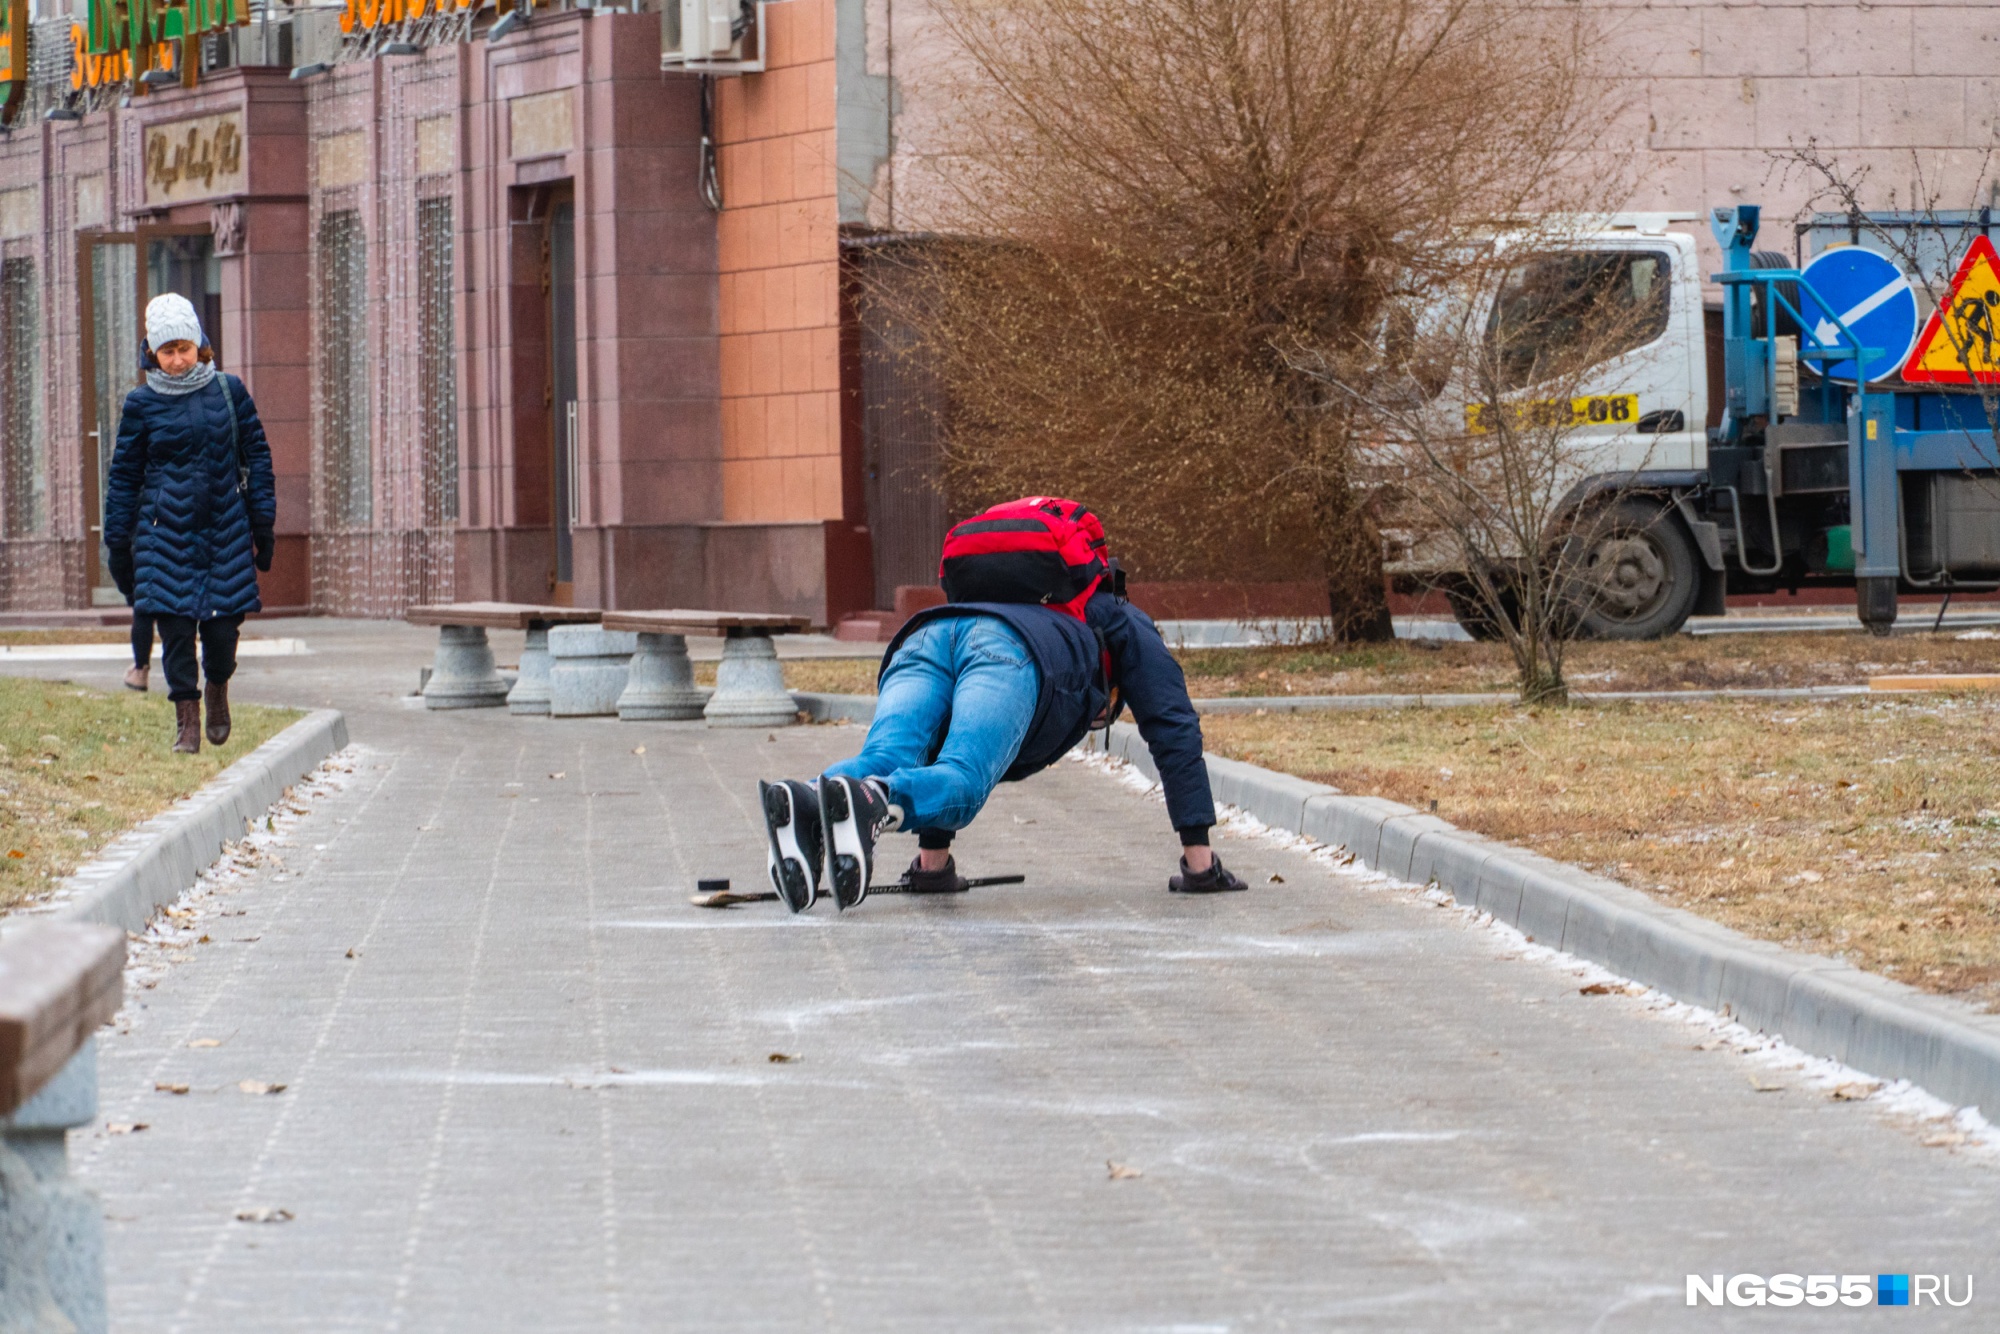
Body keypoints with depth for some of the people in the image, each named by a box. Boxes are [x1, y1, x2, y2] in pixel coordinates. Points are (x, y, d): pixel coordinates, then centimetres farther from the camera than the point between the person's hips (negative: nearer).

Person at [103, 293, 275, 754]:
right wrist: (118, 543, 5)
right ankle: (186, 719, 4)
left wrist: (262, 525, 5)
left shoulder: (229, 392, 5)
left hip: (225, 530, 1)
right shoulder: (141, 404, 2)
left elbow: (256, 457, 9)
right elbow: (124, 475, 7)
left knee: (223, 625, -1)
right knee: (176, 626, -6)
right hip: (165, 532, -1)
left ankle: (217, 689, 29)